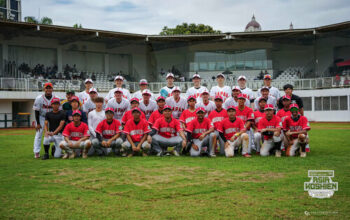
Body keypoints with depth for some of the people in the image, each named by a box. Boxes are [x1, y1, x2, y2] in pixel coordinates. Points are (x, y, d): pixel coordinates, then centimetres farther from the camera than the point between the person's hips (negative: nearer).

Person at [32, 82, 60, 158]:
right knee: (38, 134, -6)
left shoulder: (56, 99, -11)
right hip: (41, 117, -2)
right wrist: (38, 123, -14)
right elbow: (36, 111, -12)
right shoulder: (39, 98, -17)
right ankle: (36, 152, -2)